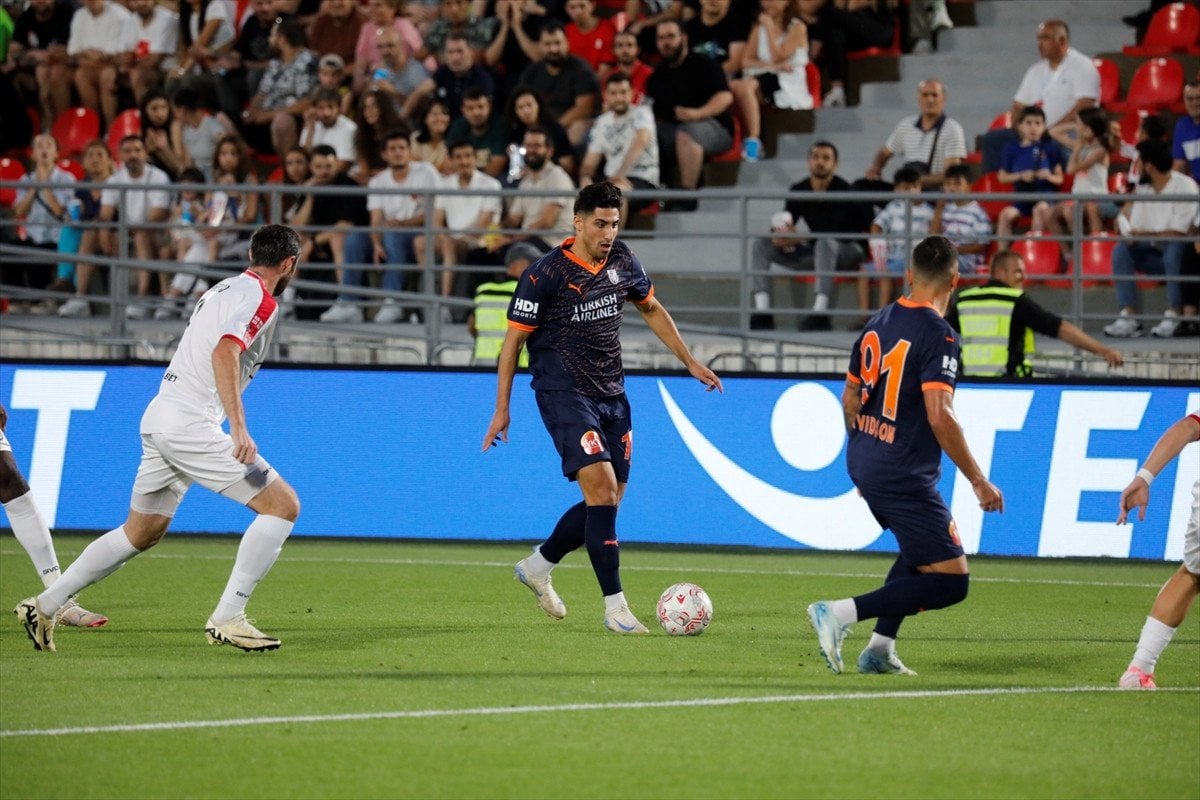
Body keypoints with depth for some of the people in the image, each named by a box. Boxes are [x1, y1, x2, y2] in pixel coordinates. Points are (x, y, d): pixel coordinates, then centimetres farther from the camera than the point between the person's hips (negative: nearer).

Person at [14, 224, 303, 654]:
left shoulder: (224, 289, 19)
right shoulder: (260, 299, -10)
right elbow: (223, 354, -25)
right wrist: (239, 428, -34)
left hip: (158, 416, 9)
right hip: (189, 424, -9)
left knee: (141, 532, 21)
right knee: (283, 505, -8)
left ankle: (44, 606, 24)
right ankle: (227, 618, -12)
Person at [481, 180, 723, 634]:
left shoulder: (622, 261, 4)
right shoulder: (545, 274, -13)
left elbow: (651, 310, 21)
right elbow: (514, 339, -6)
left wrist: (690, 362, 19)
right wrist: (502, 409, -7)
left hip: (612, 395, 7)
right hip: (564, 394, -7)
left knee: (608, 501, 7)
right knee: (602, 489, -18)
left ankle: (537, 567, 28)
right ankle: (615, 608, -15)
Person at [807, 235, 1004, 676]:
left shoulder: (878, 324, 9)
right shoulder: (937, 335, -16)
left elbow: (850, 399, 18)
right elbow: (940, 416, -23)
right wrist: (979, 482, -17)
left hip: (864, 467, 9)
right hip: (904, 476, -9)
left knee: (920, 551, 30)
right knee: (951, 581, -6)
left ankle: (879, 649, 21)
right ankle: (842, 613, -17)